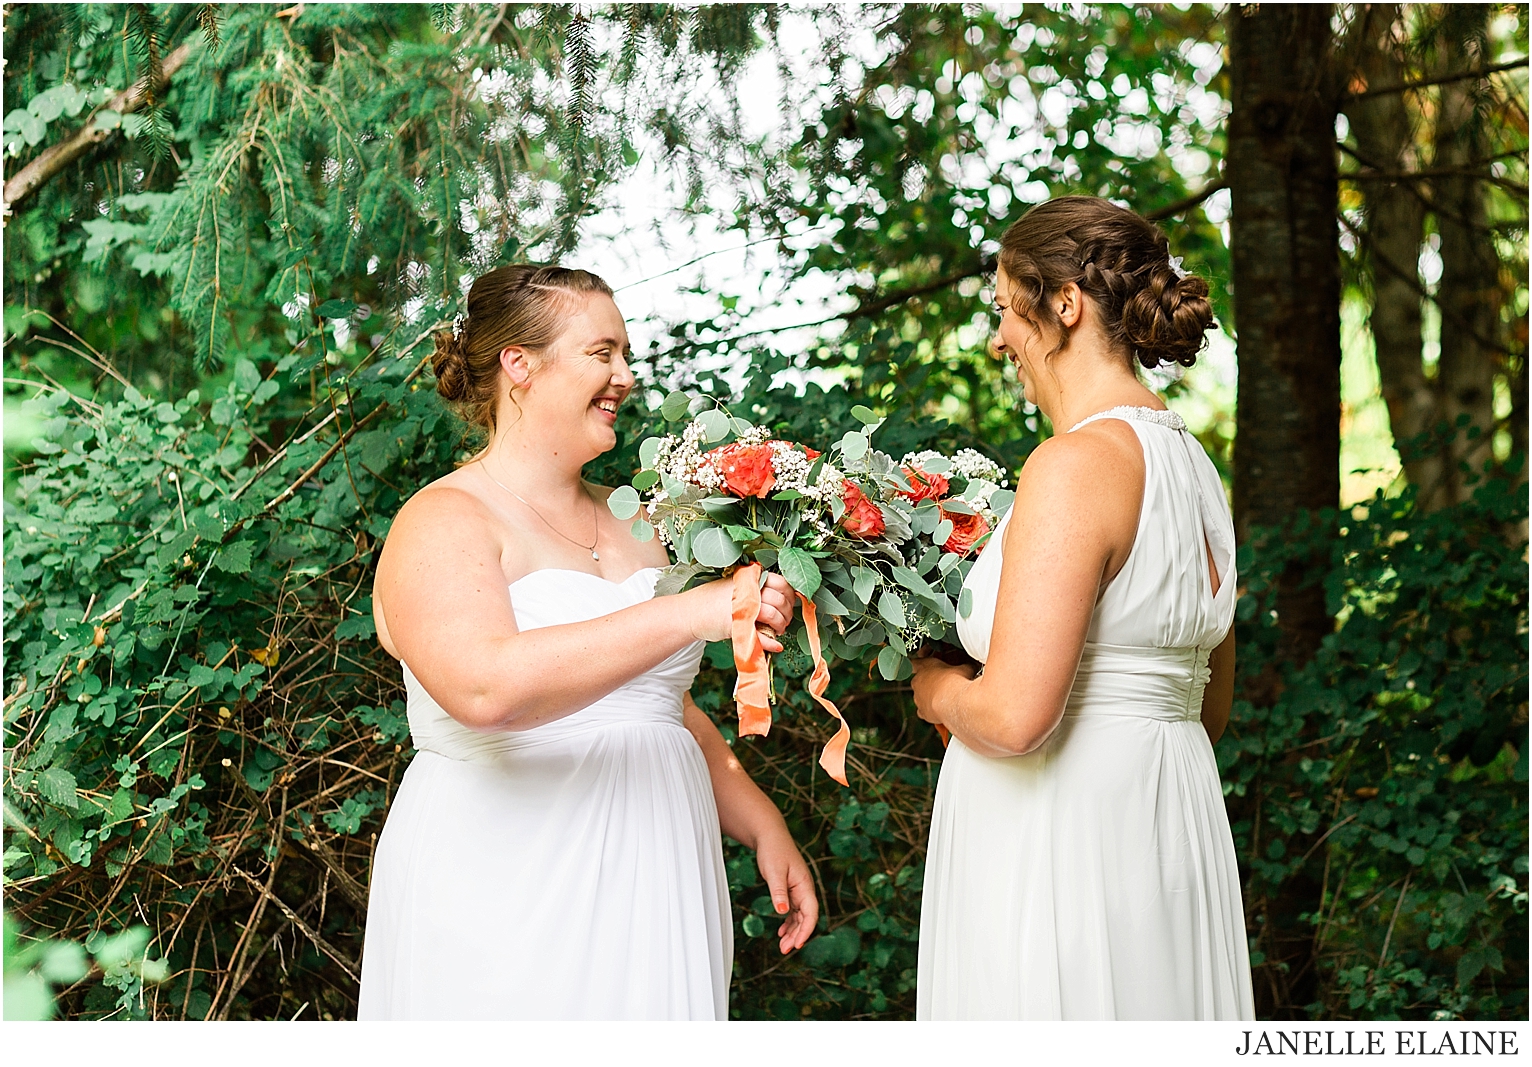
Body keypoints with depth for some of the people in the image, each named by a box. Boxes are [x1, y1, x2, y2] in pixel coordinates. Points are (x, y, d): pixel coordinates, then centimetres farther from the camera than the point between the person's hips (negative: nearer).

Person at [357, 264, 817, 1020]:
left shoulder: (628, 522, 16)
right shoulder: (442, 520, -8)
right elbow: (484, 687, -28)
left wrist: (761, 825, 13)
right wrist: (689, 612, -30)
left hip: (649, 893, 7)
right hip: (509, 895, -6)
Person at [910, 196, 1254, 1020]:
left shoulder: (1078, 464, -18)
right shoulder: (1191, 463, 9)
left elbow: (1013, 717, -23)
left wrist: (939, 689, -4)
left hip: (1057, 852, -9)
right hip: (1168, 827, 9)